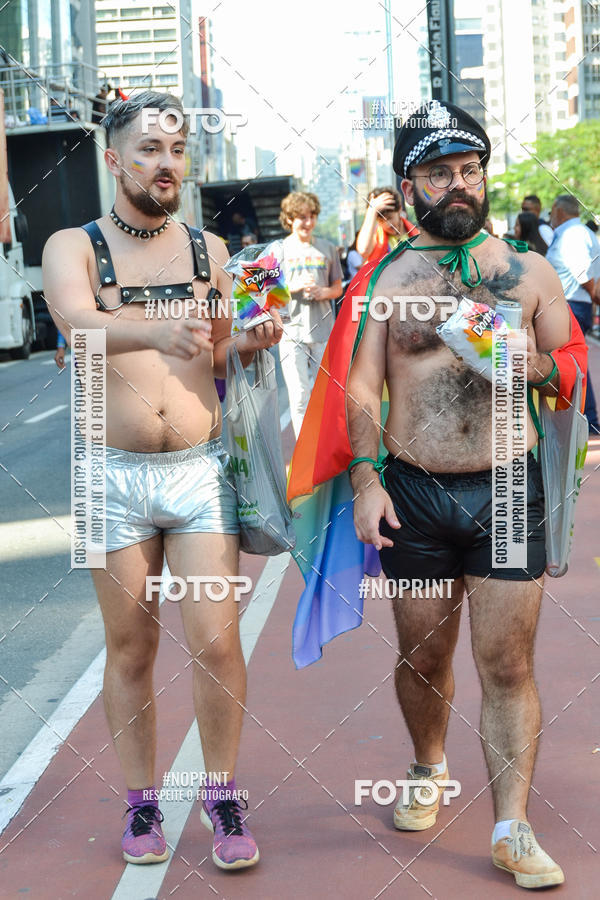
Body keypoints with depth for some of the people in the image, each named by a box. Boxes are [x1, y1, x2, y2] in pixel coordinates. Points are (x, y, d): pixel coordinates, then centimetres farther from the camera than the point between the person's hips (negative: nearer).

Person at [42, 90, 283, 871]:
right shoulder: (73, 247, -1)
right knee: (130, 647, 7)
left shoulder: (208, 249, 10)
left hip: (202, 468, 2)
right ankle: (142, 803, 21)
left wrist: (248, 342, -6)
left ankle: (223, 796, 12)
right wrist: (160, 333, -43)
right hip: (114, 476, -1)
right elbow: (78, 322, -23)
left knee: (216, 641, -4)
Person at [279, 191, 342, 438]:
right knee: (299, 397, -6)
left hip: (323, 331, 2)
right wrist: (294, 287, -12)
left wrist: (324, 292, -7)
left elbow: (338, 288, 16)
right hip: (291, 331, -2)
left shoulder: (327, 248, 10)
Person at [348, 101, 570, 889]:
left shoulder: (528, 272, 7)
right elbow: (362, 387, 3)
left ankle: (513, 827, 5)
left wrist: (531, 363, -12)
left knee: (507, 663, -1)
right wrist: (365, 479, -9)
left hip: (509, 491, 0)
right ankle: (431, 769, 39)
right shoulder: (385, 278, 6)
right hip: (416, 495, 1)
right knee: (423, 654, 13)